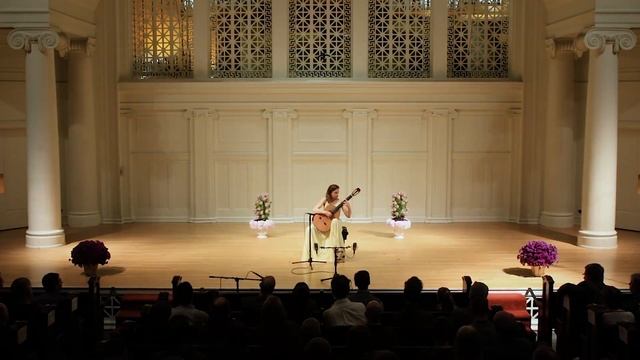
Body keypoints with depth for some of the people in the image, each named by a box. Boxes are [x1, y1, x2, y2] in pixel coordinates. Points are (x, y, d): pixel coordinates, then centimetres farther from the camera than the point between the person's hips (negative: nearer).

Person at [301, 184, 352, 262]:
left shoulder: (340, 202, -3)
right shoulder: (325, 200, -1)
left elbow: (348, 215, -6)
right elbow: (314, 210, -10)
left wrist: (349, 207, -25)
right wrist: (325, 212, -25)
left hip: (334, 223, -1)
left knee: (335, 222, -38)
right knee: (310, 229, -26)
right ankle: (312, 253, -14)